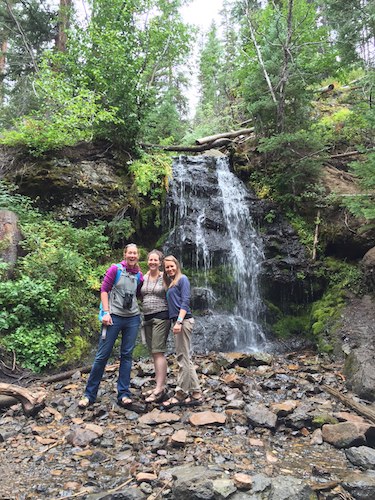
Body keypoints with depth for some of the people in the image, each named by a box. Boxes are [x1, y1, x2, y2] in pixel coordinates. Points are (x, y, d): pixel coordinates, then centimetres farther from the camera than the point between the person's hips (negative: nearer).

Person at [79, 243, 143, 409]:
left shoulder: (139, 276, 7)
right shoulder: (115, 269, -4)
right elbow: (104, 289, -7)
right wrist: (106, 312, -13)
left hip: (133, 319, 4)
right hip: (114, 317, -3)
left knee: (127, 355, 7)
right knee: (102, 355, 0)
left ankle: (124, 394, 14)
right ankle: (89, 394, 13)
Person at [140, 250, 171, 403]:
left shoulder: (164, 278, -3)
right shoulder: (143, 278, 10)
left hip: (161, 317, -6)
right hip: (147, 318, 6)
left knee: (158, 352, -9)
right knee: (154, 353, 8)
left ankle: (159, 389, -7)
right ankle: (160, 386, 15)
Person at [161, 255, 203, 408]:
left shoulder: (182, 279, -3)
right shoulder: (170, 283, 21)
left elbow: (185, 301, -12)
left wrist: (179, 321, -21)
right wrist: (176, 321, 10)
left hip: (183, 320, -9)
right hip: (176, 320, 9)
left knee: (183, 358, -4)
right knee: (185, 359, 9)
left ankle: (180, 395, 1)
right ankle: (196, 394, 14)